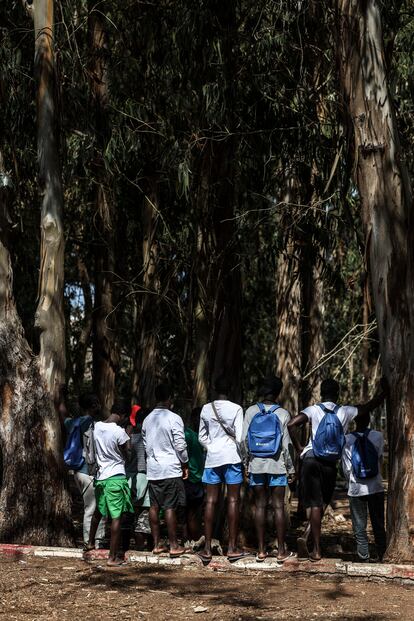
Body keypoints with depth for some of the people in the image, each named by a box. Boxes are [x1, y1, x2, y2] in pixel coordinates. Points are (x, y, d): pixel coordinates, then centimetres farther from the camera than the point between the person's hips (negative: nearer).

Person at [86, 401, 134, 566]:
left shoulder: (97, 427, 2)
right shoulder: (119, 432, -17)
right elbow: (128, 455, -6)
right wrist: (128, 438, 6)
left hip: (100, 475, 7)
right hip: (116, 477, -7)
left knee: (98, 511, 27)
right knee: (117, 516, -3)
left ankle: (90, 542, 45)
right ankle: (113, 557, -3)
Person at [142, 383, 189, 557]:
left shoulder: (147, 419, 8)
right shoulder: (174, 419, -11)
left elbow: (146, 445, 12)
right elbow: (180, 445, -11)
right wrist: (185, 464, 2)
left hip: (153, 469, 6)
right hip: (171, 468, -6)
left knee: (154, 506, 8)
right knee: (170, 507, -3)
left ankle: (156, 544, 13)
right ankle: (174, 546, 1)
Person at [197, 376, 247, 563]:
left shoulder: (206, 409, 4)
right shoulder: (236, 409, -6)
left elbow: (202, 437, 9)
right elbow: (239, 437, -9)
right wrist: (243, 456, 3)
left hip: (212, 457, 3)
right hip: (231, 456, -3)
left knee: (211, 501, 4)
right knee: (233, 500, 2)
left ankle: (207, 548, 3)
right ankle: (232, 548, 3)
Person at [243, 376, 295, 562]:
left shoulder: (251, 411, -2)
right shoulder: (283, 414, -6)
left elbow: (244, 439, -2)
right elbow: (286, 444, -4)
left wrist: (247, 462, 9)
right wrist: (291, 468, 5)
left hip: (256, 465, 2)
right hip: (277, 466, -2)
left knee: (260, 506, 7)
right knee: (278, 507, 3)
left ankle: (261, 550, 9)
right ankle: (281, 550, 6)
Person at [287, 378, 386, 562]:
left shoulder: (314, 410, 0)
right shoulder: (345, 412, 4)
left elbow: (291, 424, -14)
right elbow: (370, 406, 15)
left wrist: (299, 448, -3)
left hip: (311, 461, -1)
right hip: (331, 464, 1)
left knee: (315, 505, -1)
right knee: (322, 504, 12)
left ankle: (316, 550, -9)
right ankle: (307, 538, -2)